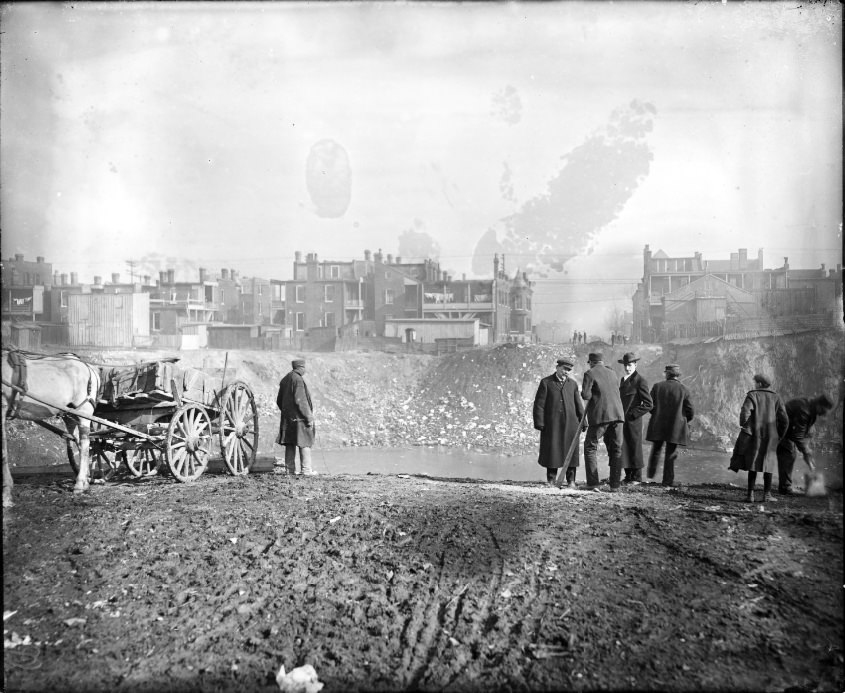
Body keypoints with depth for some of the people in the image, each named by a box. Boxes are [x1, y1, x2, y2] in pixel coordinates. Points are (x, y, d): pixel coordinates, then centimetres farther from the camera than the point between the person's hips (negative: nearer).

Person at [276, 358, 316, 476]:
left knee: (290, 444, 11)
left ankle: (290, 469, 14)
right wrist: (309, 417, -15)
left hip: (287, 418, 8)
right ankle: (306, 470, -2)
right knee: (304, 444, -2)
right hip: (299, 418, -8)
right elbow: (300, 401, -20)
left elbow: (279, 401, 17)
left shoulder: (285, 380, 12)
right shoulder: (298, 379, -14)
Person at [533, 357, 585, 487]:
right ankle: (551, 480, 13)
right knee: (551, 451, 2)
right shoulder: (546, 382, 1)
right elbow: (539, 404, -2)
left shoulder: (572, 384, 10)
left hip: (570, 423, 2)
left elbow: (578, 404, 11)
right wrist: (539, 423, -9)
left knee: (570, 451, 2)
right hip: (552, 423, -2)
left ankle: (571, 480, 9)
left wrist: (582, 422, 5)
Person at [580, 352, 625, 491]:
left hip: (600, 416, -5)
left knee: (590, 448, 6)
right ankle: (615, 485, 7)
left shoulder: (590, 374, -3)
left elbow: (585, 395, -12)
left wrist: (586, 393, 9)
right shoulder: (612, 373, 16)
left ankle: (593, 483, -1)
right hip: (617, 414, 5)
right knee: (615, 450, 10)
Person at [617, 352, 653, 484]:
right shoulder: (622, 380, 16)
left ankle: (637, 477, 9)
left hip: (633, 421, -7)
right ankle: (628, 476, 16)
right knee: (623, 449, 7)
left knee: (634, 449, 0)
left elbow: (648, 404, -10)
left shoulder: (640, 381, -8)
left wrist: (632, 414, -14)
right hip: (622, 421, 7)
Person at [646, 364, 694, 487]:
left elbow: (650, 406, -2)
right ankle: (668, 480, 5)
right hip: (675, 426, -1)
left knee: (656, 449, 18)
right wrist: (683, 420, 15)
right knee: (671, 453, 5)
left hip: (658, 425, 1)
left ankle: (651, 473, 24)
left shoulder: (657, 386, -3)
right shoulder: (683, 389, -5)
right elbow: (690, 412, -4)